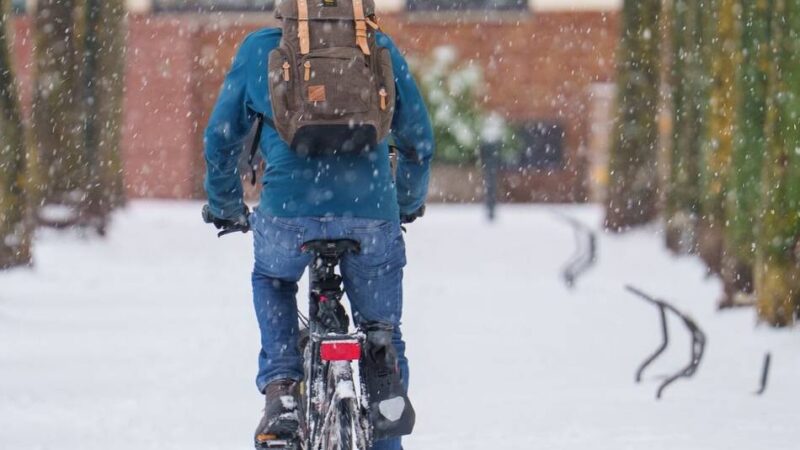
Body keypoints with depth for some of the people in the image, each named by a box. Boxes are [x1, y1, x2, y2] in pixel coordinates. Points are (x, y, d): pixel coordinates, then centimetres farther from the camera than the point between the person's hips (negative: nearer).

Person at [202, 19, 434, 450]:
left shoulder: (259, 47, 13)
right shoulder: (380, 47, 15)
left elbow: (220, 139, 19)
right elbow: (418, 139, 22)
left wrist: (224, 206, 36)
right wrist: (408, 203, 41)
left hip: (289, 209, 0)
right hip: (371, 213, 0)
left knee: (271, 281, 33)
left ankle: (281, 389, 13)